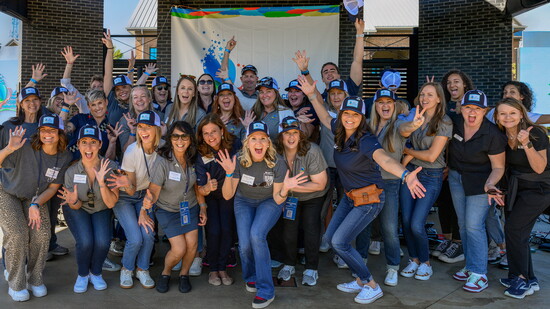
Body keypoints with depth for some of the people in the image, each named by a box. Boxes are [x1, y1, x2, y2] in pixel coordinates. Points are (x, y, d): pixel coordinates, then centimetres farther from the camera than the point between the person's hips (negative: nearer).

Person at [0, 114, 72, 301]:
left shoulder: (64, 158, -13)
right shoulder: (25, 147, -26)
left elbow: (53, 187, -7)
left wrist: (35, 205, -21)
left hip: (35, 198, 3)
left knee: (42, 234, -17)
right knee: (17, 234, -21)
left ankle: (35, 280, 7)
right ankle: (16, 284, 0)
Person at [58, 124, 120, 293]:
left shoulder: (110, 167, -24)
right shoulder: (71, 171, -21)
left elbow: (111, 203, -23)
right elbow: (76, 206, -9)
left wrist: (101, 181, -37)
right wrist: (74, 201, -33)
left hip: (101, 210, 0)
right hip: (78, 210, 0)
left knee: (102, 242, -25)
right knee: (85, 241, -26)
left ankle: (95, 273, 6)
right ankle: (82, 275, 6)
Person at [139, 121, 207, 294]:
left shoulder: (192, 159, -9)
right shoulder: (162, 161, -24)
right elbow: (153, 190, -27)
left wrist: (202, 207, 1)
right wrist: (147, 203, -48)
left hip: (190, 207, 4)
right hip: (167, 210, -4)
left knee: (192, 244, -7)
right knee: (179, 249, -11)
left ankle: (184, 274, 23)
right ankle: (165, 273, 23)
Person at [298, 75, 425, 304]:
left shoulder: (365, 140, -26)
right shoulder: (341, 132, -5)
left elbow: (384, 159, -46)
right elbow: (325, 118, 16)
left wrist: (405, 175, -64)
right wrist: (312, 95, 9)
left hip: (369, 200, -8)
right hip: (350, 197, 8)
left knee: (340, 242, -11)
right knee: (330, 237, 9)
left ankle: (372, 286, 9)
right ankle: (361, 280, 25)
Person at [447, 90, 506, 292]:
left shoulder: (493, 135, -21)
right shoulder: (454, 126, -9)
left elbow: (498, 167, -14)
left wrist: (489, 185, -29)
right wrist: (447, 169, 4)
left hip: (481, 181, -5)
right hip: (456, 178, 5)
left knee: (474, 225, -10)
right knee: (463, 224, 10)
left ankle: (479, 274, -1)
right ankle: (470, 266, 24)